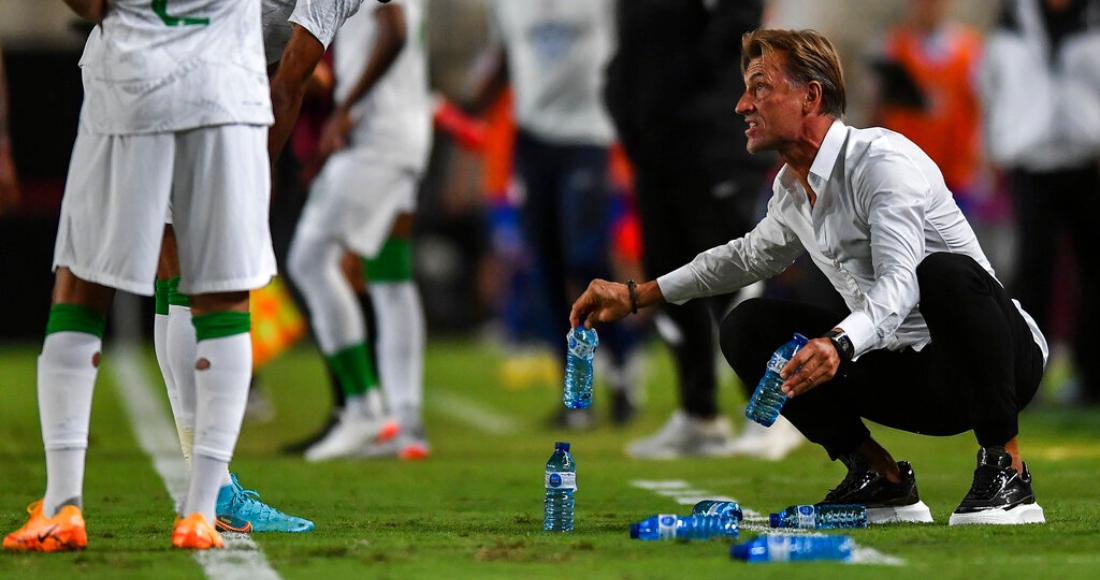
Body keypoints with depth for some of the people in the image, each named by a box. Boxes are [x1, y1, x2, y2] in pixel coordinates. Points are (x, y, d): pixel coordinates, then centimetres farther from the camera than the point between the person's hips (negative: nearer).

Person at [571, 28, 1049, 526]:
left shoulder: (883, 161, -20)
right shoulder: (791, 190, 6)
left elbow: (898, 283, -34)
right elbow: (749, 256, 28)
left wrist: (839, 344, -53)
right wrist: (636, 296, 24)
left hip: (1007, 356, -8)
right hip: (912, 381, 8)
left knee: (944, 272, -39)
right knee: (748, 328, 0)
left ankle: (1007, 472, -23)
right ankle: (880, 478, 2)